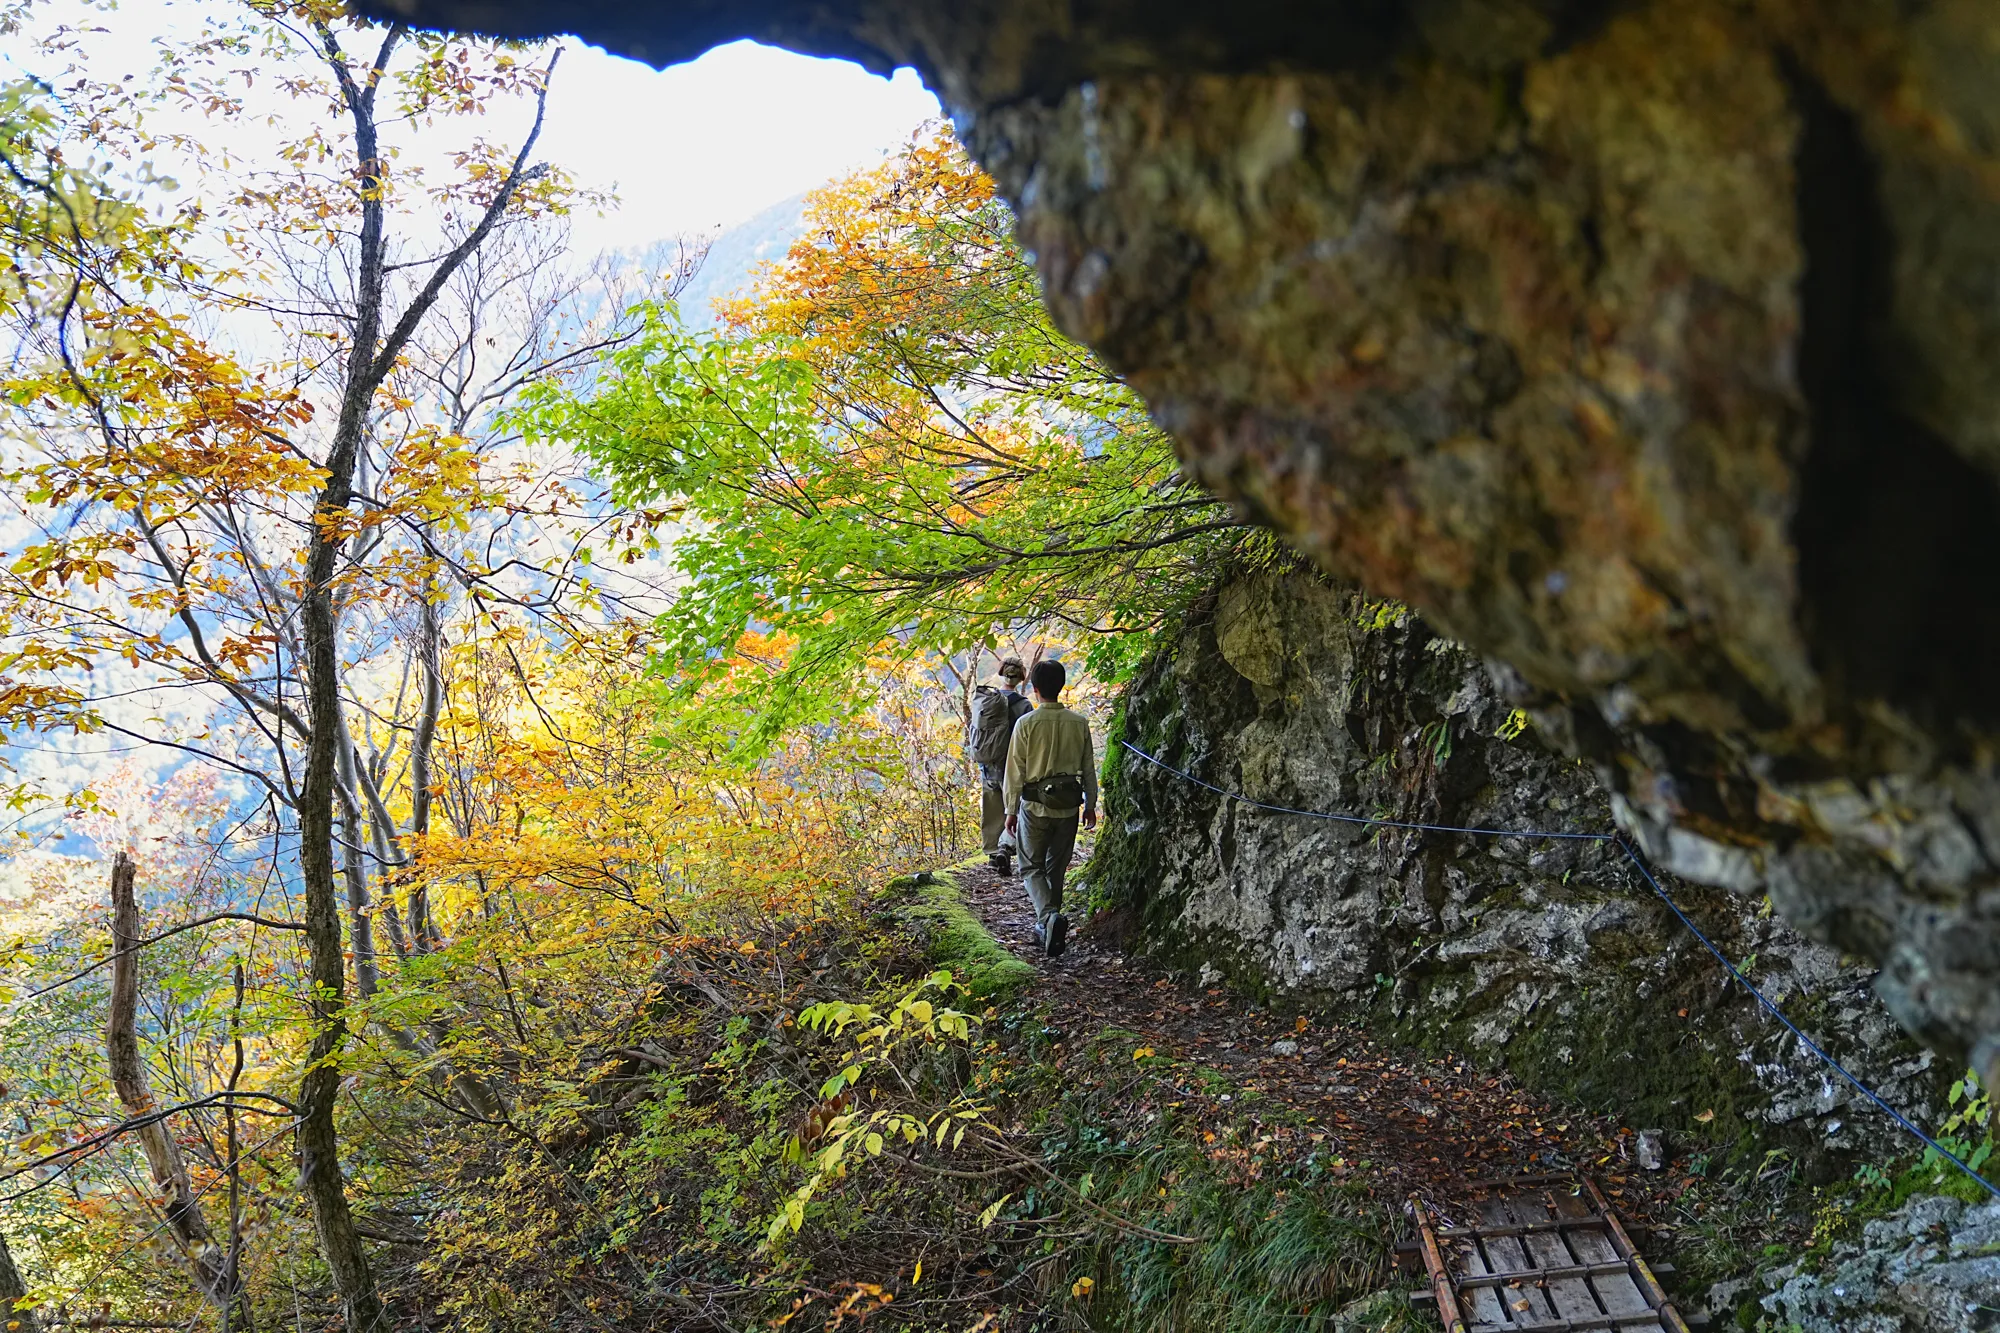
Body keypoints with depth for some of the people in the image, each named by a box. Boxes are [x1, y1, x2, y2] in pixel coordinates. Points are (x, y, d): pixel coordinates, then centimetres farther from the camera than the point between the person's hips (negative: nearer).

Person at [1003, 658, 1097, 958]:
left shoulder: (1026, 724, -11)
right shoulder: (1079, 723, -2)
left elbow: (1015, 771, -7)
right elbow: (1088, 768, 6)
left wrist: (1011, 810, 2)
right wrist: (1090, 804, 18)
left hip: (1034, 806, -3)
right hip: (1068, 806, 3)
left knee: (1032, 868, 6)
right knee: (1056, 868, 17)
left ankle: (1049, 916, -18)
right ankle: (1047, 926, 25)